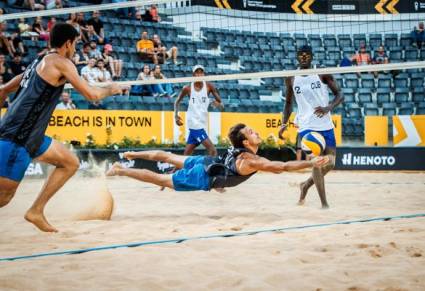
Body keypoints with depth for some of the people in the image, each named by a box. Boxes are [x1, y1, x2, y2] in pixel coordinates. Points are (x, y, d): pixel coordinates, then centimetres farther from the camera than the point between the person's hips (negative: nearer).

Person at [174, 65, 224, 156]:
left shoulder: (208, 86, -2)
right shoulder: (187, 88, -6)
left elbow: (221, 105, -2)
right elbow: (177, 102, 10)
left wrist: (219, 105, -25)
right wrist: (176, 115, -4)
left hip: (202, 123, 3)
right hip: (194, 124, -3)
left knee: (187, 153, 11)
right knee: (212, 151, -14)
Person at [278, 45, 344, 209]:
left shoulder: (322, 73, 0)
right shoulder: (291, 78, 5)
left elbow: (339, 95, -2)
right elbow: (288, 103, 15)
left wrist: (328, 108, -21)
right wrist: (284, 124, 2)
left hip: (326, 125, 2)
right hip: (307, 126, -2)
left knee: (330, 163, 2)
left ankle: (306, 185, 29)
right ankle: (324, 203, -12)